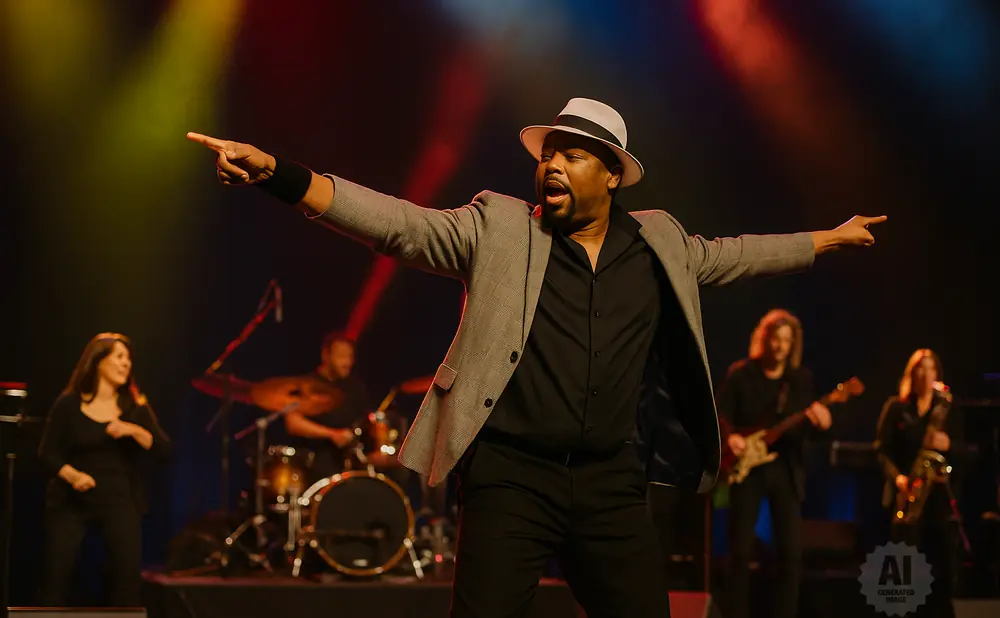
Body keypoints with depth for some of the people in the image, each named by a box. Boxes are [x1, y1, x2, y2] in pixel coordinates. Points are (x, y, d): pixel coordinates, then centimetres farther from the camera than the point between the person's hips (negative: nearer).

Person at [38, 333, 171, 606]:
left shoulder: (134, 406, 4)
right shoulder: (69, 403, -1)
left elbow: (163, 447, -4)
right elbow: (48, 451, 0)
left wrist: (133, 430, -21)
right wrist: (72, 475, -17)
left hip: (120, 498, 1)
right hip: (71, 499, -1)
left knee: (129, 570, -11)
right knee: (57, 571, -6)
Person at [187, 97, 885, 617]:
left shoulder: (658, 242, 11)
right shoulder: (498, 226, 1)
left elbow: (729, 255, 26)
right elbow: (400, 223, -8)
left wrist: (830, 239, 33)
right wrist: (279, 173, -21)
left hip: (612, 484, 3)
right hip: (512, 478, -3)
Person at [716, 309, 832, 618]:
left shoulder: (802, 378, 8)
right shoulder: (741, 373, 1)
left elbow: (809, 428, 5)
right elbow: (720, 414, -1)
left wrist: (822, 422, -18)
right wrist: (730, 436, -20)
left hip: (786, 468, 2)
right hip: (747, 466, -2)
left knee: (791, 551, -3)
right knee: (741, 550, -4)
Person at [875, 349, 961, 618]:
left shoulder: (947, 407, 10)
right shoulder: (896, 406, 5)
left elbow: (963, 449, 9)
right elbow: (882, 448, 0)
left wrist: (948, 445, -14)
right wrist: (896, 476, -16)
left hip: (940, 494, 2)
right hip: (907, 494, -2)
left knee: (944, 566, -2)